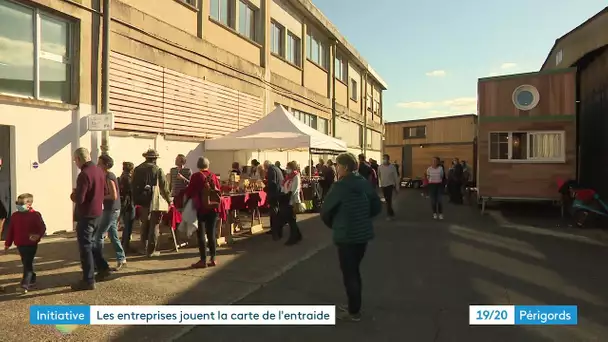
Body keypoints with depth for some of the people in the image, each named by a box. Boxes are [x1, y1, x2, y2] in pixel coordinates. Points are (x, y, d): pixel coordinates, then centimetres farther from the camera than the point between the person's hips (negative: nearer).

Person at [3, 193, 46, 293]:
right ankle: (32, 280, 32)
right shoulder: (14, 215, 7)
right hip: (20, 245, 6)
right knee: (26, 263, 17)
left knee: (28, 264, -8)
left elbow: (42, 227, -11)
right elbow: (10, 230, 11)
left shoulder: (35, 215, -8)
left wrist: (38, 235, -31)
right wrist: (7, 244, 11)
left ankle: (25, 284, -11)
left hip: (31, 244, -6)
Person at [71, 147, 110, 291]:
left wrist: (73, 194, -3)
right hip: (97, 213, 8)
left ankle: (88, 280, 7)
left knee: (85, 247, 0)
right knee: (90, 243, 23)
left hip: (86, 215, -8)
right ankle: (103, 268, 28)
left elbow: (79, 199, -24)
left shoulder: (84, 174, -22)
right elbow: (104, 191, 18)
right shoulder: (99, 171, 5)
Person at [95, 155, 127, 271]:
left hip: (110, 211, -9)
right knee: (113, 235, 12)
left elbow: (114, 196, -23)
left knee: (98, 236, -1)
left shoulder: (109, 177, -16)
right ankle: (121, 259, 17)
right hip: (112, 210, 9)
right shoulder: (110, 175, 12)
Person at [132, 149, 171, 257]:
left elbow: (134, 186, 7)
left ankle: (144, 248, 26)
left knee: (144, 225, 19)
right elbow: (164, 187, -6)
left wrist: (135, 201, 15)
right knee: (154, 227, 4)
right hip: (155, 202, -5)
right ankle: (151, 251, 5)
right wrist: (169, 199, 7)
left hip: (142, 202, 5)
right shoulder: (158, 170, -10)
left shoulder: (137, 169, 4)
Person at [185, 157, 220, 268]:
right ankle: (212, 258, 15)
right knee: (211, 233, 11)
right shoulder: (214, 176, 2)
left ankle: (203, 260, 1)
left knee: (201, 234, 2)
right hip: (213, 208, 4)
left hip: (200, 208, -4)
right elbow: (218, 190, 7)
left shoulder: (196, 176, -8)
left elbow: (189, 192, -6)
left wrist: (188, 198, 13)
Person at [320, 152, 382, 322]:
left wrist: (332, 225, 6)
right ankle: (355, 307, 33)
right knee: (354, 270, 21)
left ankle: (354, 312, 18)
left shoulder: (340, 186, -18)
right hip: (363, 233, 7)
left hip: (346, 235, -7)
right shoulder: (365, 183, 2)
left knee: (348, 274, 7)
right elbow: (377, 206, 8)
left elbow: (325, 211, -12)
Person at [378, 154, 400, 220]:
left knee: (389, 200, -9)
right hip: (383, 185, 4)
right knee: (387, 200, 13)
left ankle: (389, 214, -2)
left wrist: (397, 187, -4)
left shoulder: (392, 167, -10)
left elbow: (396, 177, -5)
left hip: (390, 185, -4)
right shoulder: (380, 167, -5)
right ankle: (391, 212, 29)